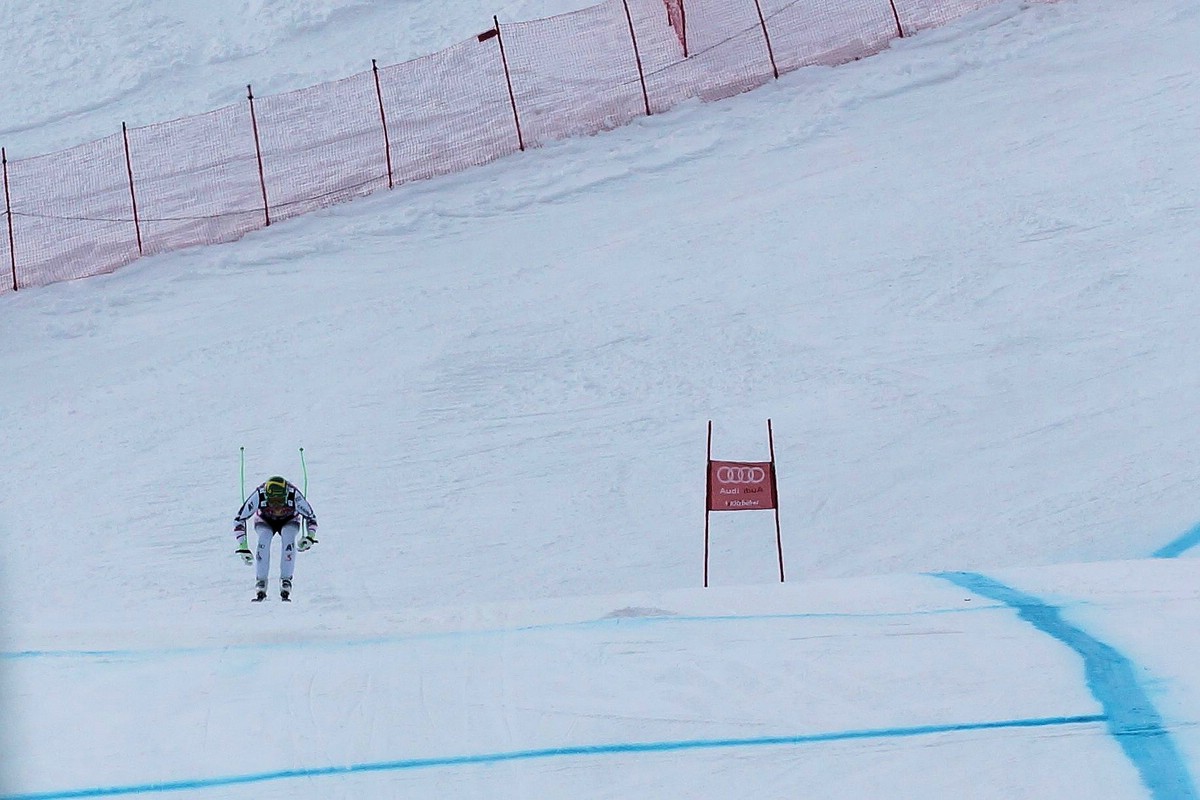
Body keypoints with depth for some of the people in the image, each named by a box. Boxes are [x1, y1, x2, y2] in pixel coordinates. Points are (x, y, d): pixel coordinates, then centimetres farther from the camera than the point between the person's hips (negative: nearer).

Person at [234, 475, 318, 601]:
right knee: (265, 536, -33)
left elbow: (310, 517, -22)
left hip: (289, 520, 0)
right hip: (265, 521, 0)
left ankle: (285, 580, -26)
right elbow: (239, 519, -27)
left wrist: (310, 537, -40)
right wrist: (242, 546, -34)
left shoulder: (294, 495, -36)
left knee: (288, 535, -33)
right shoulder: (259, 495, -36)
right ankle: (260, 581, -26)